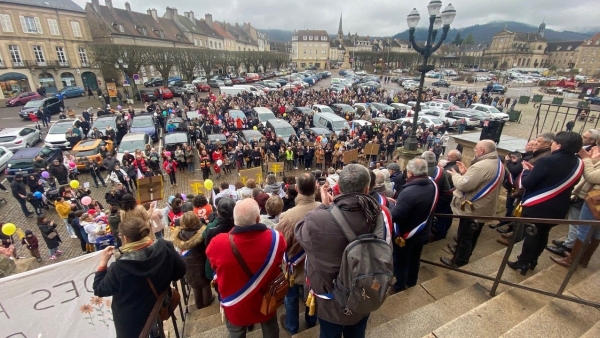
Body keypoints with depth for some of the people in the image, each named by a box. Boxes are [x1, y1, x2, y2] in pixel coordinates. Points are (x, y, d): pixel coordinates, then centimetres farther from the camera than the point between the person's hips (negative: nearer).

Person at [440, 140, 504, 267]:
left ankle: (458, 261, 21)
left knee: (464, 236, 6)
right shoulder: (498, 164, 5)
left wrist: (455, 174, -12)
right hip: (484, 209, 10)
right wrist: (466, 172, 3)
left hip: (472, 209, -10)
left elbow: (463, 185, -29)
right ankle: (465, 256, 42)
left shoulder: (481, 166, -29)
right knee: (472, 235, 24)